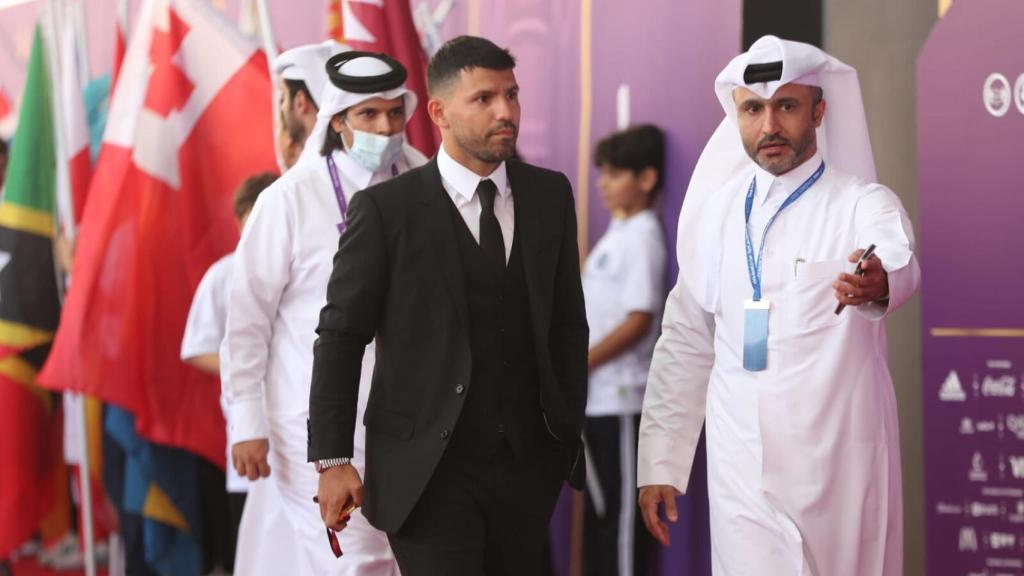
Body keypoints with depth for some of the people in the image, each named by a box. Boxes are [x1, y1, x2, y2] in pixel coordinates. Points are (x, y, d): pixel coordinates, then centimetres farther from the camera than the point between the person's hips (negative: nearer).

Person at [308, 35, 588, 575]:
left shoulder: (550, 195, 7)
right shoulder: (386, 209, -6)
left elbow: (568, 324, 13)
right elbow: (340, 338, -4)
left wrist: (570, 429, 9)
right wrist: (332, 460, -7)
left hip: (527, 464, 4)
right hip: (429, 470, -4)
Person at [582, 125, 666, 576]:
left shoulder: (642, 237, -13)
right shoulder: (618, 231, 14)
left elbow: (638, 321, -19)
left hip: (621, 397, -9)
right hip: (598, 395, 9)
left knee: (623, 509, -4)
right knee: (600, 505, 14)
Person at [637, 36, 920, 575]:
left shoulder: (865, 205, -5)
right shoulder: (713, 211, 7)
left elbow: (900, 263, -28)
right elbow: (685, 343, 12)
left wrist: (877, 285, -51)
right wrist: (659, 464, 9)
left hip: (840, 468, -2)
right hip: (741, 468, 3)